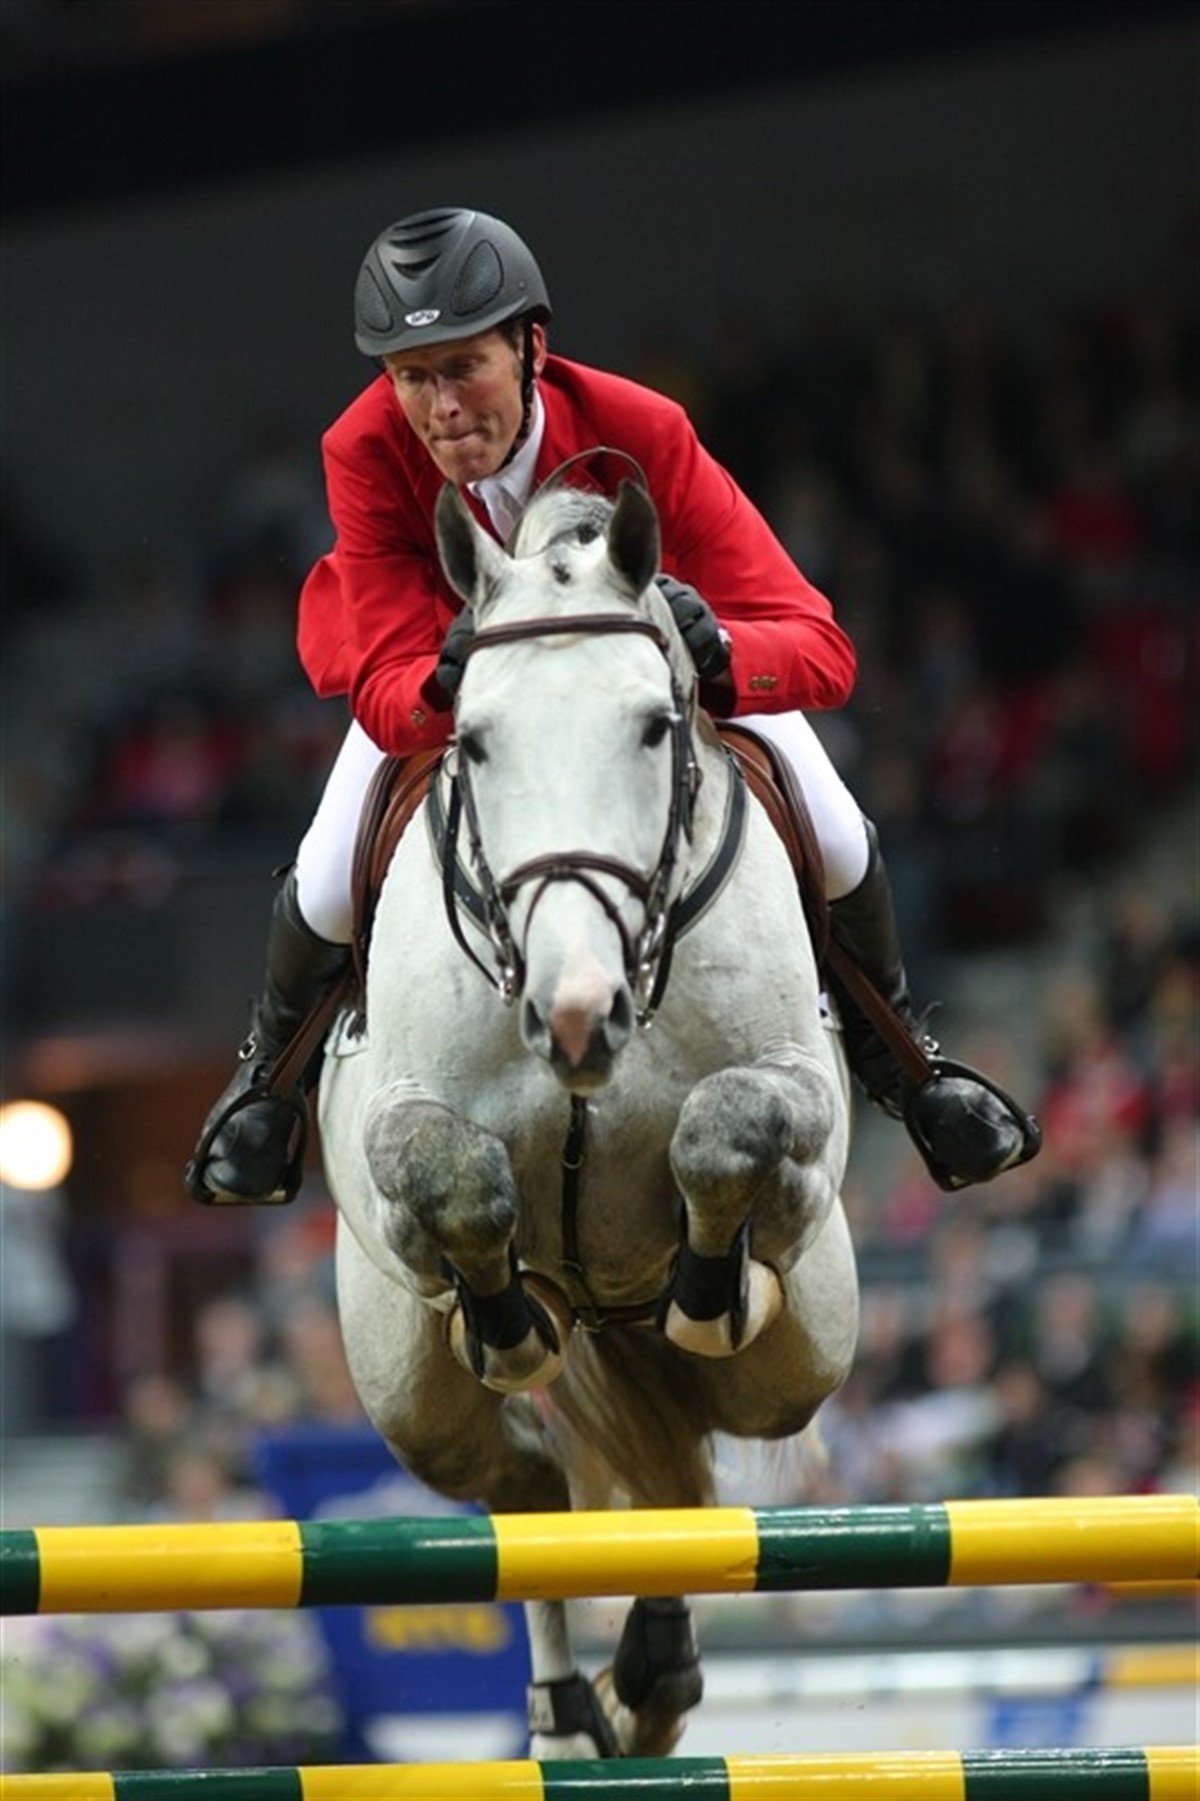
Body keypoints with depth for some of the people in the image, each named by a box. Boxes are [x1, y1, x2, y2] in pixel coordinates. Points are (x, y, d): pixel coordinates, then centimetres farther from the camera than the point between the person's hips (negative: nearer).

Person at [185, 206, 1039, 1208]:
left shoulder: (642, 434, -41)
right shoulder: (366, 452, -38)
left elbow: (820, 651, -44)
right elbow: (384, 690, -39)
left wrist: (718, 652, -67)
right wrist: (447, 686, -63)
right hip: (437, 646, 0)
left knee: (833, 843, -12)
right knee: (332, 885, -14)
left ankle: (894, 1053, 24)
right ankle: (276, 1063, 25)